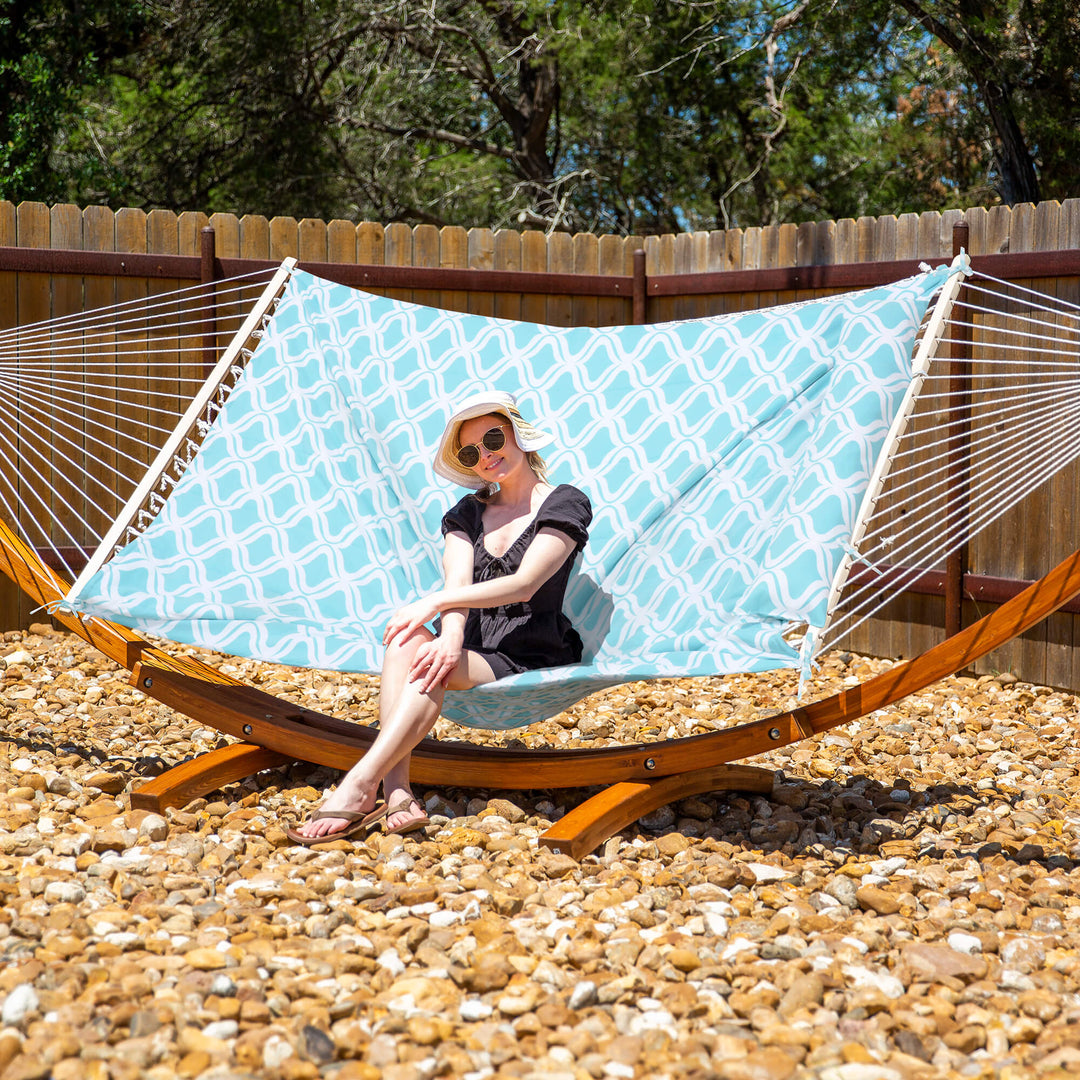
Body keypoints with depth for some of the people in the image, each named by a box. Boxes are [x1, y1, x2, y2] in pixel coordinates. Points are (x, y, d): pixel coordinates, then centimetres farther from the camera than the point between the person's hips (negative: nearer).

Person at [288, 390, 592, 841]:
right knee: (405, 643, -31)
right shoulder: (468, 513, 20)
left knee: (424, 657, -34)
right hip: (472, 656, 5)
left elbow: (523, 584, -12)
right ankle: (396, 794, -45)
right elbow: (457, 584, 0)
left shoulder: (565, 503, 3)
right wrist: (451, 635, -24)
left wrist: (435, 603, -20)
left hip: (532, 663, -5)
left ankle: (357, 789, -44)